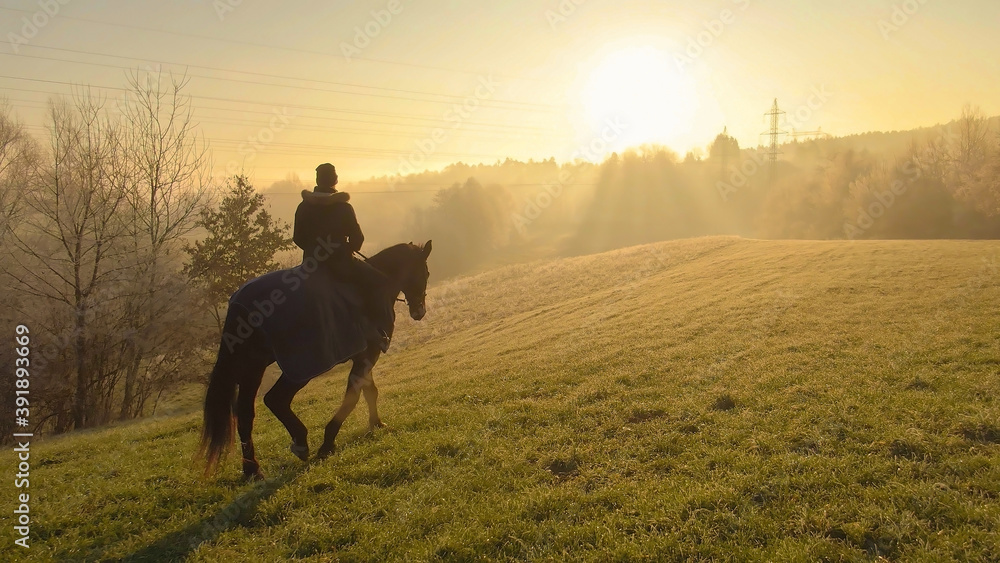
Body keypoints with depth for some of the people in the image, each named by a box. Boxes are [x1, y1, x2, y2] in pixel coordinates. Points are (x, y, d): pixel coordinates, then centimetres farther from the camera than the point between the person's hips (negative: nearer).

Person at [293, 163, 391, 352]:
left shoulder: (304, 207, 3)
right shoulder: (343, 207, -9)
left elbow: (297, 238, 8)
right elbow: (357, 237, -7)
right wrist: (350, 249, 14)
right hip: (339, 262, -5)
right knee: (378, 282, 0)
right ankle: (380, 330, -15)